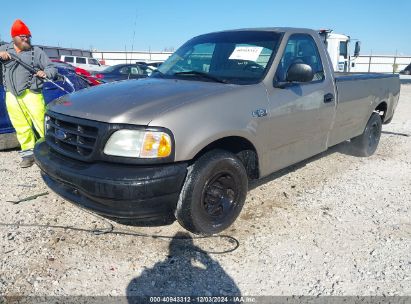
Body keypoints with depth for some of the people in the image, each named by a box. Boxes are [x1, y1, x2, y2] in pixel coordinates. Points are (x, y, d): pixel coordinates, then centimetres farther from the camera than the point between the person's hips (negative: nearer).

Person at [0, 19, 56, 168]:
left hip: (31, 94, -3)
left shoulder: (37, 51, 6)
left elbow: (52, 69, 4)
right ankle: (28, 153, 15)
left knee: (41, 124, -9)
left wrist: (45, 73, -20)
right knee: (21, 128, 6)